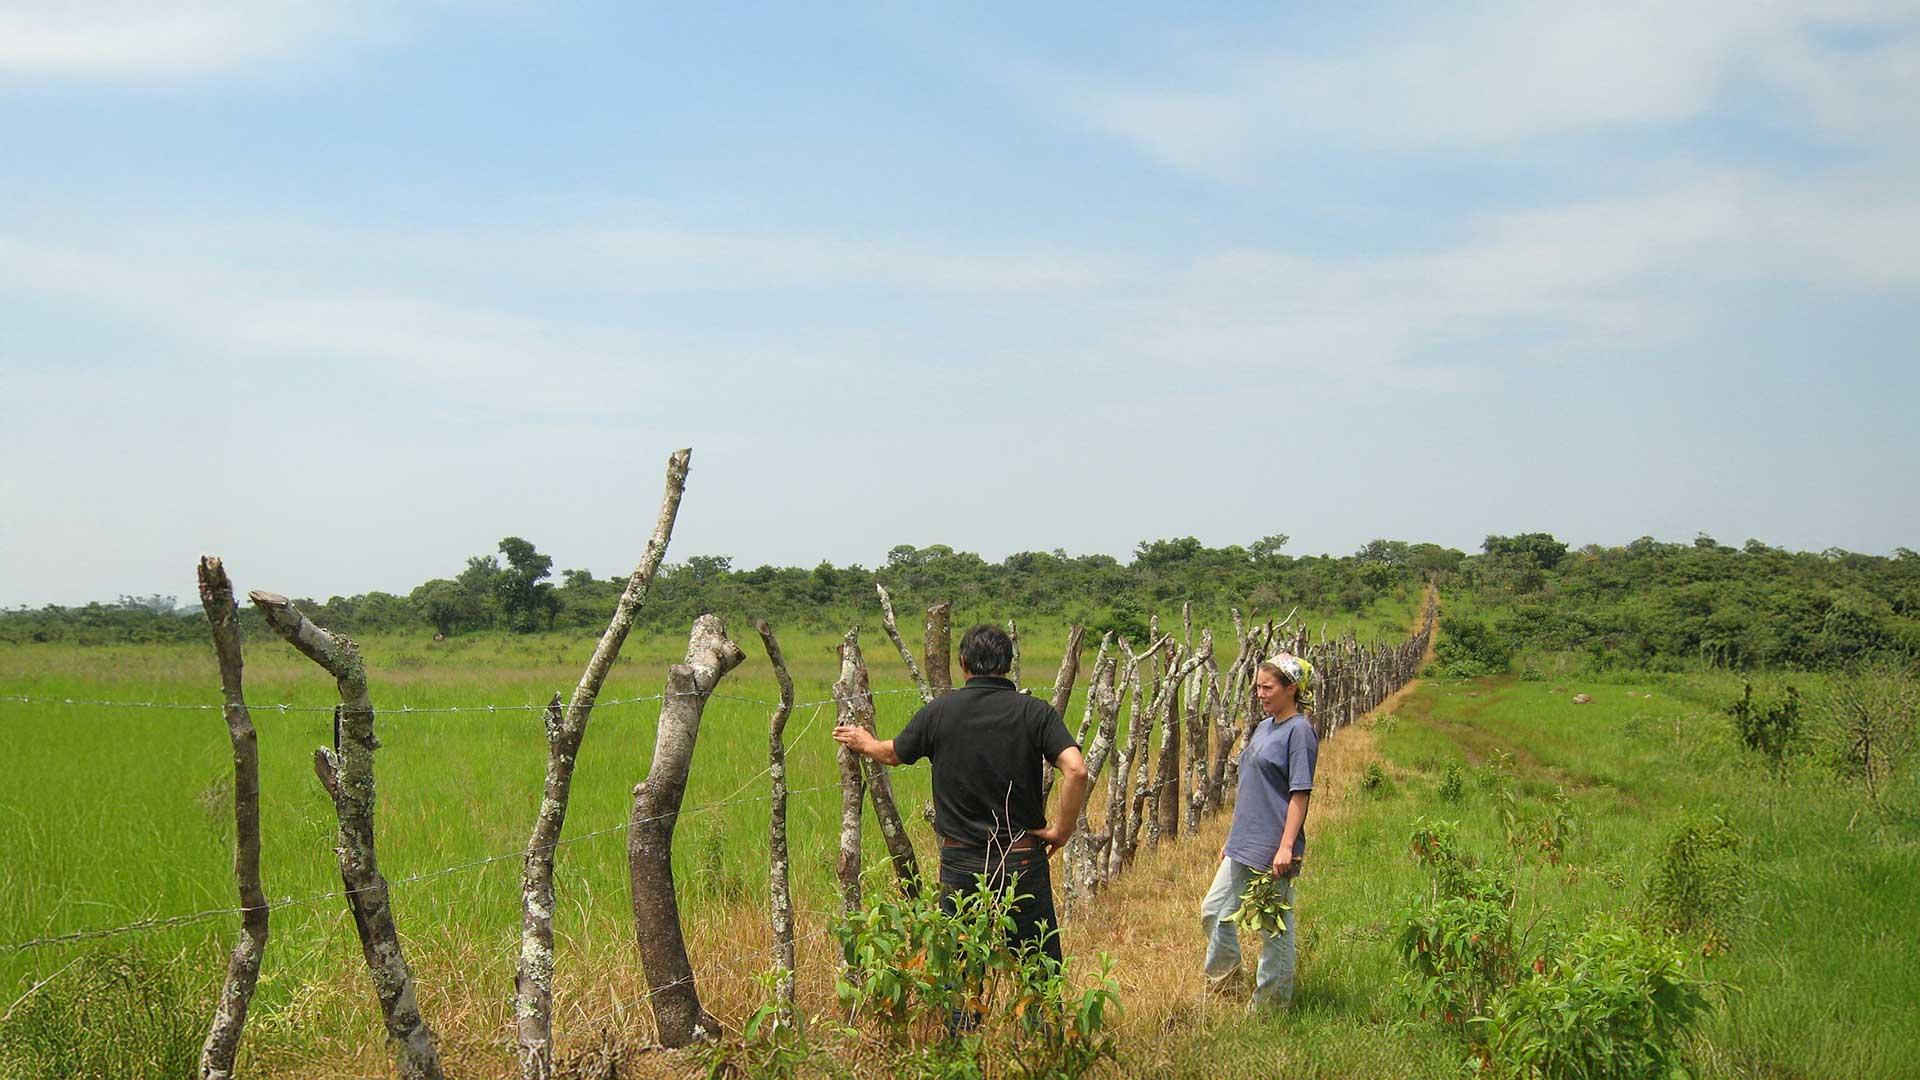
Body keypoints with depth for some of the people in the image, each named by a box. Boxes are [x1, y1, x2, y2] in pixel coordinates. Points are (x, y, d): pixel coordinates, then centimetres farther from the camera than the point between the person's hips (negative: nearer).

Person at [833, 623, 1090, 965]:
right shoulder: (1035, 712, -6)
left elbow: (894, 754, 15)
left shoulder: (940, 710, -2)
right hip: (1022, 860, -1)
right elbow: (1076, 770, -19)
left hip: (960, 862, 1)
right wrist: (1061, 831, -6)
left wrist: (866, 744, 36)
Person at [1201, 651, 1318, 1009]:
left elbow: (1300, 794, -17)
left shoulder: (1299, 731, -13)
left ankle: (1270, 1004, 14)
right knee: (1214, 910, 15)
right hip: (1243, 845, 9)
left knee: (1274, 926, 2)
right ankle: (1224, 976, 34)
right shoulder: (1265, 727, 13)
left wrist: (1286, 847, -22)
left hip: (1273, 849, -9)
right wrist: (1232, 838, 21)